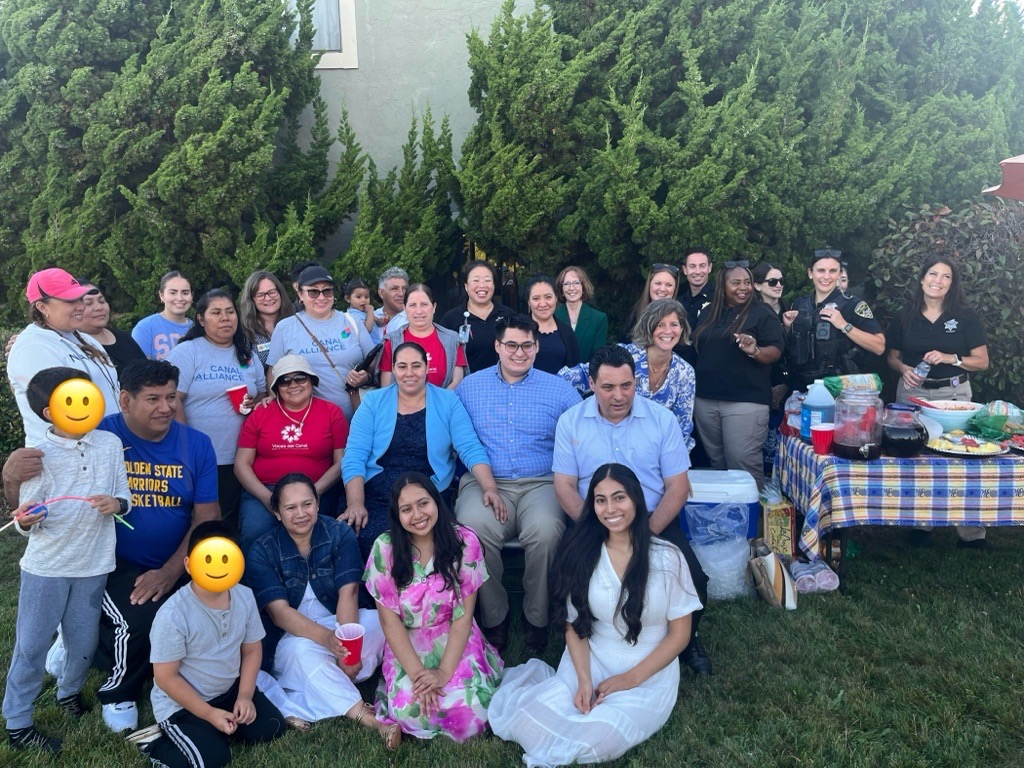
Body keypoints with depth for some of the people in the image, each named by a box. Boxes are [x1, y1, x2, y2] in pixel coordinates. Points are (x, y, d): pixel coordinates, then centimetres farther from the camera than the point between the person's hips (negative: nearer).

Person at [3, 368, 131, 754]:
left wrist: (116, 503, -18)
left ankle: (69, 691, 42)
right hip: (46, 566, -3)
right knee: (31, 644, 8)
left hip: (94, 565, 3)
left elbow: (125, 498, 4)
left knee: (84, 642, 15)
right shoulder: (40, 454, -12)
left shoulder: (110, 444, -3)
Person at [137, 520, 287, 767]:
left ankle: (212, 730, 16)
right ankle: (158, 745, 5)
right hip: (181, 703, -6)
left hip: (229, 688, 6)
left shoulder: (245, 596, -10)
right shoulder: (173, 615, -27)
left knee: (272, 728, -2)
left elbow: (252, 650, 3)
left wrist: (245, 695, -8)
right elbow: (166, 677, -20)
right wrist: (209, 713, -19)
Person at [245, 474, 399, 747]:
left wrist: (347, 645, -33)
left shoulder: (339, 534, -7)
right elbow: (279, 611, -19)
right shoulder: (263, 551, -9)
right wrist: (327, 638, -37)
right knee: (302, 652, -36)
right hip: (292, 635, -1)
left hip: (342, 623, 2)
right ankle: (369, 719, -37)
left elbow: (348, 593, -16)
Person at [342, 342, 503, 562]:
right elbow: (354, 457, 2)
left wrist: (490, 488, -17)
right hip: (375, 498, 1)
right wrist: (356, 504, -13)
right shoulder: (374, 402, 9)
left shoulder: (448, 402, 9)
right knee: (367, 540, -29)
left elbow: (471, 449, 0)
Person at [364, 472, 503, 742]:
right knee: (411, 712, -26)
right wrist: (417, 673, -17)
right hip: (407, 646, 0)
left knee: (467, 713, -24)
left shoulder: (464, 541, -11)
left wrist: (444, 672, -18)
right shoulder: (385, 548, -10)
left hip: (456, 642, 0)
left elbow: (464, 614, -9)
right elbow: (390, 620, -8)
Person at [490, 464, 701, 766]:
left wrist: (630, 679, -12)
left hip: (649, 673, -1)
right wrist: (584, 679, -15)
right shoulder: (582, 553, -1)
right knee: (530, 722, -24)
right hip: (590, 662, 2)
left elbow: (679, 633, -3)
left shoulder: (667, 558, -8)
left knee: (595, 742, -29)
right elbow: (574, 626, 2)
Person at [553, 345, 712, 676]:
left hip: (654, 520, 1)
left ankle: (685, 640, 13)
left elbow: (678, 486, 0)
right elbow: (565, 486, -1)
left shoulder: (662, 419, 1)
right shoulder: (571, 422, 1)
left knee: (693, 581, -22)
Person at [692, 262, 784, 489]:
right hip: (705, 399, 6)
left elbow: (775, 352, -7)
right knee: (716, 460, 14)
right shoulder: (709, 313, 14)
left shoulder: (763, 314, -2)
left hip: (746, 401, -5)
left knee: (743, 462, -7)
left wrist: (755, 351, -28)